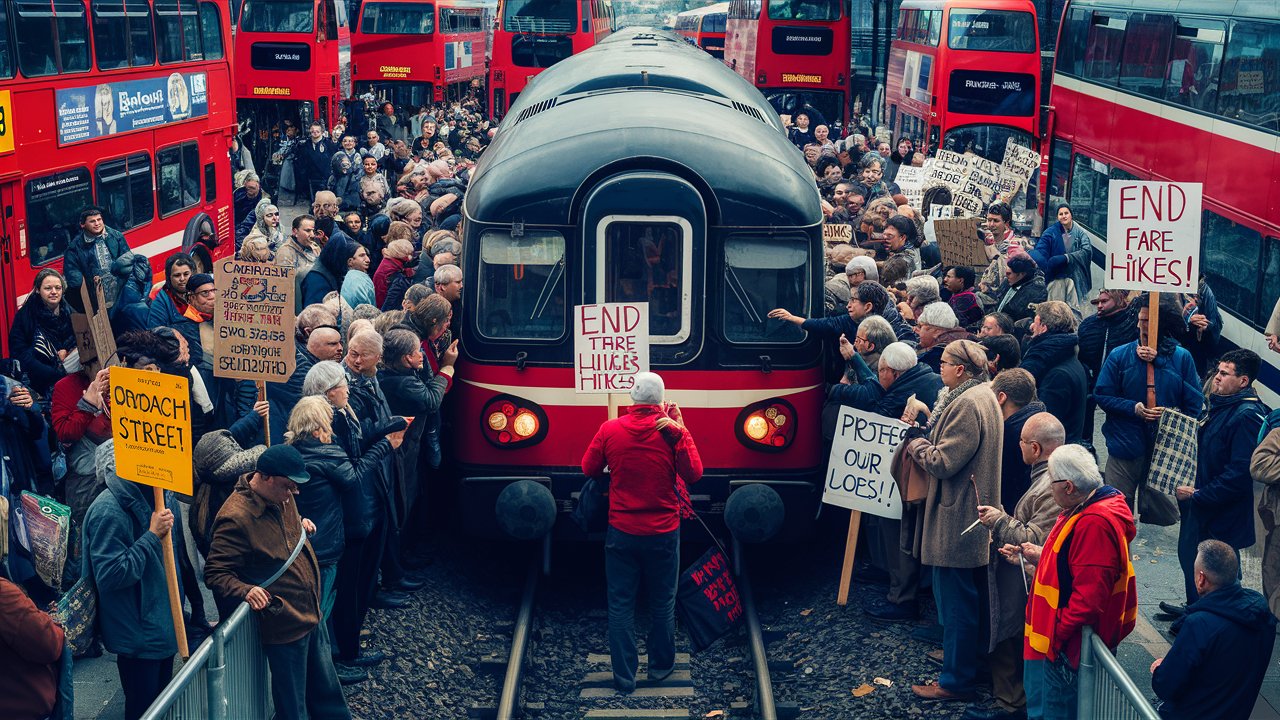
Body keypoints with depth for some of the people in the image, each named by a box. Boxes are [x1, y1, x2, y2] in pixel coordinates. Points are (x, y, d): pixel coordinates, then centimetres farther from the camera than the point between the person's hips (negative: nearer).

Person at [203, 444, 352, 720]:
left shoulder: (281, 495, 1)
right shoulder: (236, 518, -24)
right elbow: (215, 574, -20)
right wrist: (245, 590, -35)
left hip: (312, 615, 8)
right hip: (284, 625, -8)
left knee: (327, 691, 24)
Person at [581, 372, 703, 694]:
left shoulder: (609, 430, -7)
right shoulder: (673, 431, -10)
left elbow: (589, 469, 4)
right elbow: (694, 474, -7)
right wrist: (681, 431, -5)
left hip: (621, 532, 0)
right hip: (663, 533, 0)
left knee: (621, 605, 8)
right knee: (662, 603, 16)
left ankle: (624, 676, 9)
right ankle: (661, 667, 28)